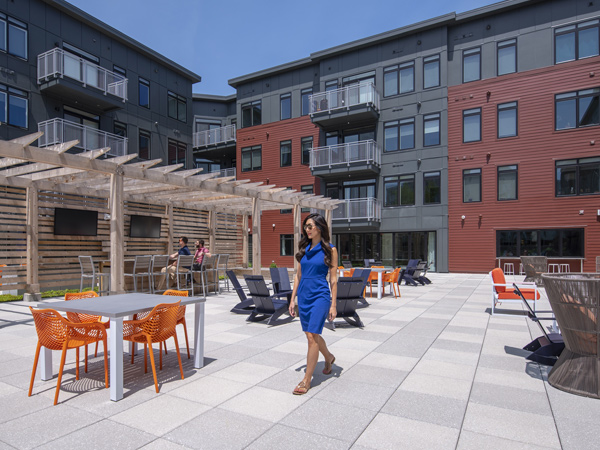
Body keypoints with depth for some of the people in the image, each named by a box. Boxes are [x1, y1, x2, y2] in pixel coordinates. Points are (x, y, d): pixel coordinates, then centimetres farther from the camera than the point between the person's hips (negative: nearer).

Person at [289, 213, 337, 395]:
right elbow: (298, 275, 12)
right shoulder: (304, 249, 9)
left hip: (320, 296, -6)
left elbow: (333, 279, -5)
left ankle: (307, 380, 4)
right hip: (304, 296, 6)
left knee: (312, 336, -8)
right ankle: (329, 357, 44)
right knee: (312, 335, 16)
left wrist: (333, 305, -8)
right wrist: (293, 299, 10)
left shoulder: (329, 250, -6)